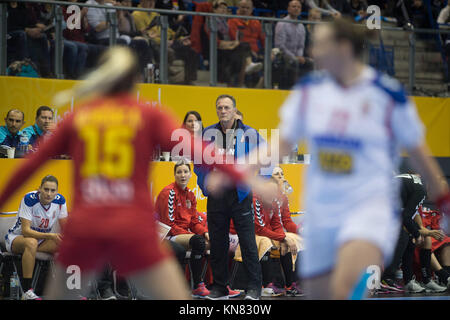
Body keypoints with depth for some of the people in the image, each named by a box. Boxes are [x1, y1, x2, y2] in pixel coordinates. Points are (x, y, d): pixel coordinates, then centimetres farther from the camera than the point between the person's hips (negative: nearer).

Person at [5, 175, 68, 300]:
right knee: (31, 243, -39)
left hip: (42, 239, 5)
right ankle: (27, 292, -41)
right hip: (16, 238, -5)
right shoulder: (29, 199, -25)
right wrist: (50, 236, -41)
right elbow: (25, 230, -30)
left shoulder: (59, 200, -10)